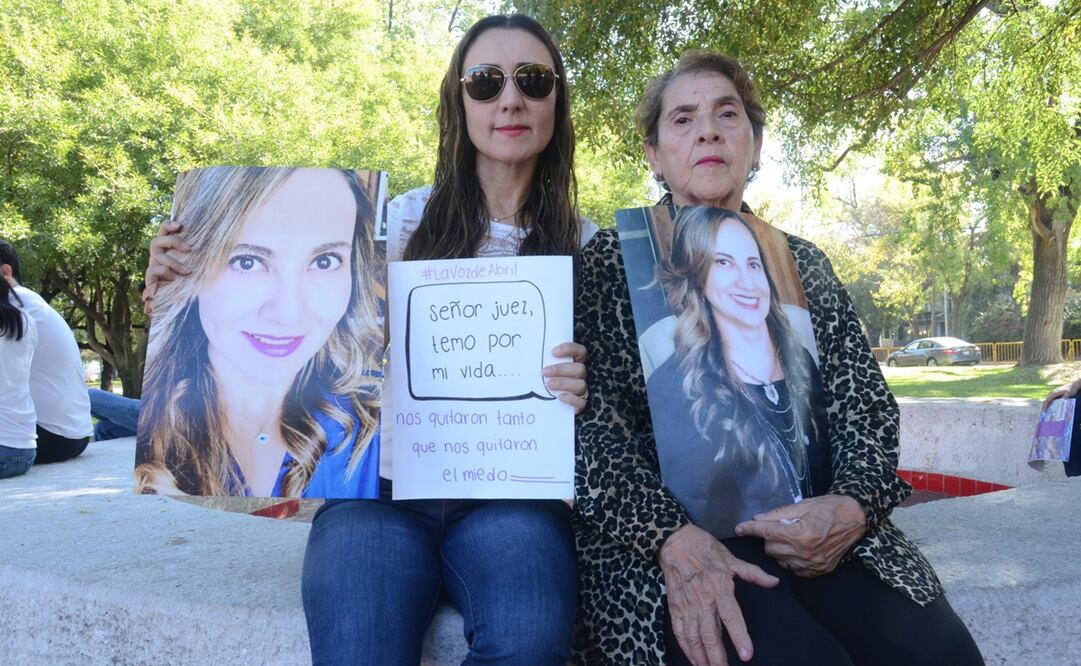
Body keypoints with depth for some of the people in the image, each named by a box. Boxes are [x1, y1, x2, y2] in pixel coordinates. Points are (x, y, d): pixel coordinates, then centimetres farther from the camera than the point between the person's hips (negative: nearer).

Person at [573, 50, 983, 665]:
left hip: (805, 523, 4)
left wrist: (854, 504, -12)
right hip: (655, 530, -3)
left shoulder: (803, 263, 17)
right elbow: (593, 413, -5)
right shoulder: (614, 257, 5)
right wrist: (671, 535, -21)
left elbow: (864, 403, 10)